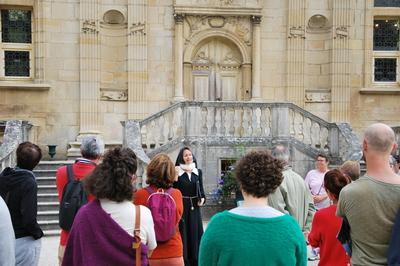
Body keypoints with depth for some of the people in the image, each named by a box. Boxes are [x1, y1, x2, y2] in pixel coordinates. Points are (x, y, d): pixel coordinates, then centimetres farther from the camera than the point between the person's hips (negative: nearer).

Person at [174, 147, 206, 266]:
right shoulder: (177, 172, -4)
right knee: (183, 232, 0)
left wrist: (202, 198, -8)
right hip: (182, 205, -3)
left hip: (195, 207, 3)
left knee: (195, 232, 7)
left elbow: (201, 188, 9)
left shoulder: (198, 172, 7)